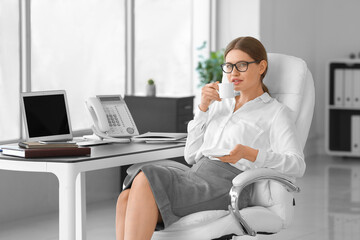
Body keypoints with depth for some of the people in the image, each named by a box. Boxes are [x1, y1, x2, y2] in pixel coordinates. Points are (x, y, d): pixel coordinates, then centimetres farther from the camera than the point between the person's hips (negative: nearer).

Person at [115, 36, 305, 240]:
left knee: (145, 181, -29)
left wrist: (248, 153, -21)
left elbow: (297, 165, -6)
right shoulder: (219, 105, 29)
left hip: (226, 184, -6)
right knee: (127, 198, -25)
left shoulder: (275, 112, 10)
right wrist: (203, 107, 11)